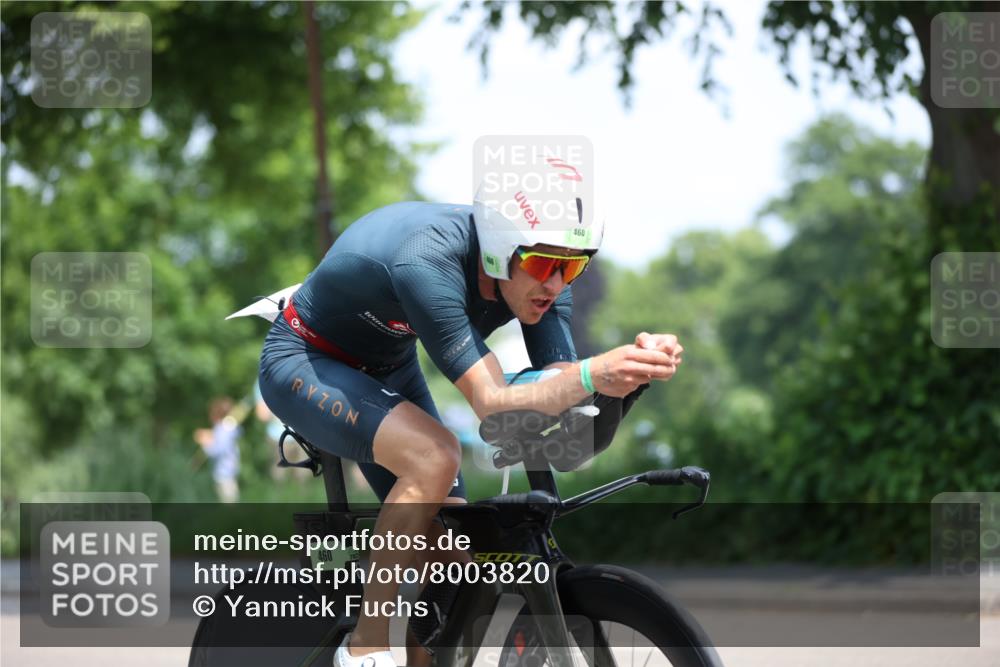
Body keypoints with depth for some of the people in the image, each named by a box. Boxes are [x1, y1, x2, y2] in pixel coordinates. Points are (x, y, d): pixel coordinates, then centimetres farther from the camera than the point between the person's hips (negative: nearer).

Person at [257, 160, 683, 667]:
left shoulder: (539, 276, -17)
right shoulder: (428, 263, -39)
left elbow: (562, 404, -23)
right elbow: (492, 404, -44)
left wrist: (628, 371, -42)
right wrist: (591, 374, -59)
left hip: (387, 370, 7)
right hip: (303, 364, -7)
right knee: (434, 456, -32)